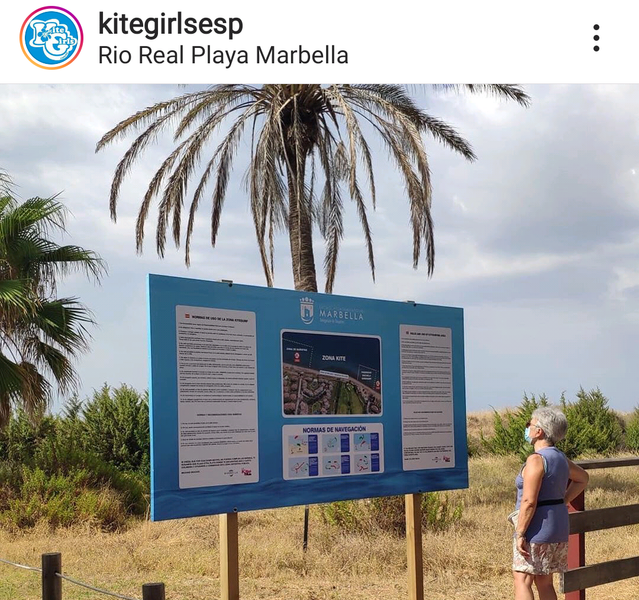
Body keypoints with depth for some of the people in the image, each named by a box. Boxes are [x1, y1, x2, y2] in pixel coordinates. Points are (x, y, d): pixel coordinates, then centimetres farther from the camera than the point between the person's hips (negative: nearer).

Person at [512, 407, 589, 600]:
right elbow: (582, 478, 28)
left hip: (537, 528, -9)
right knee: (545, 583, 14)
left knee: (522, 581, -5)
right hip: (558, 528, 9)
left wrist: (520, 533, -18)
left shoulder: (536, 460, -18)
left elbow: (529, 502, -22)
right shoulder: (560, 458, 10)